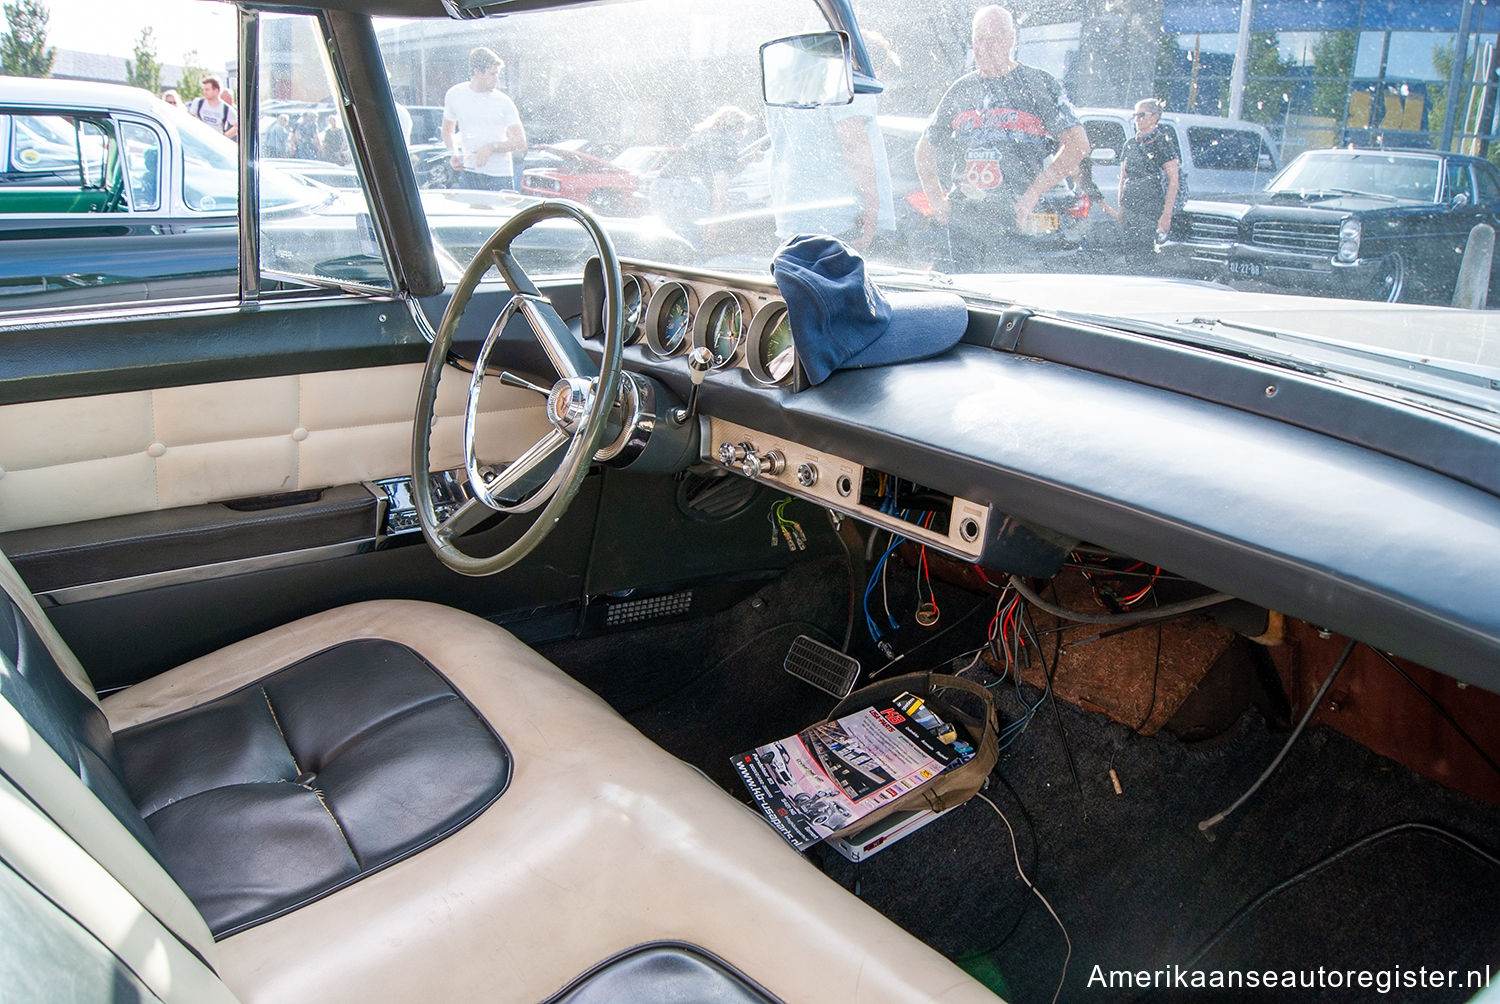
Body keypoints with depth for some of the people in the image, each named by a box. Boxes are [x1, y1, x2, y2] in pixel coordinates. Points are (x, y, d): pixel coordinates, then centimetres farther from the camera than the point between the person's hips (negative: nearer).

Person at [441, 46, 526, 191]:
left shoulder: (504, 102, -2)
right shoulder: (455, 95, 4)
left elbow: (520, 142, -3)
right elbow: (447, 130, 18)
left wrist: (492, 147, -17)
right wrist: (453, 154, -1)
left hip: (500, 176, -2)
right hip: (468, 174, 2)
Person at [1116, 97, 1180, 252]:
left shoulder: (1163, 143, -3)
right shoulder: (1130, 143, 14)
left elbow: (1173, 181, -7)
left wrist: (1167, 214, -14)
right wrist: (1120, 208, 14)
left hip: (1152, 209, -5)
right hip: (1129, 208, 6)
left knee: (1143, 250, -14)